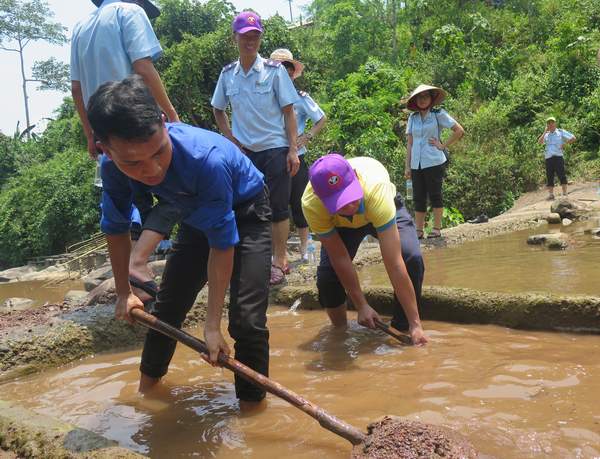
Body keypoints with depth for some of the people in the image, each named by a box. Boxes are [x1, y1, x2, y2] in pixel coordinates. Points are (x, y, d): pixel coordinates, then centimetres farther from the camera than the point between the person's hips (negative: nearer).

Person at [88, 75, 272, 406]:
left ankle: (252, 404, 4)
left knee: (246, 318, -17)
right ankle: (146, 387, 37)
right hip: (197, 216, 5)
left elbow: (222, 244, -34)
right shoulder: (113, 167, -25)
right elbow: (116, 227, -5)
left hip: (245, 212, -5)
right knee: (167, 306, 12)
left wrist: (212, 325, -29)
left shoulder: (206, 158, -43)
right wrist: (123, 292, 2)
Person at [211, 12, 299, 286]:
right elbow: (218, 110, 17)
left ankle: (279, 261, 10)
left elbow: (289, 112, -4)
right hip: (244, 151, 3)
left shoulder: (274, 70, -4)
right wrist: (230, 139, 5)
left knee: (277, 208, -1)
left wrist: (293, 149, -9)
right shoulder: (227, 74, 4)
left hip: (275, 149, -3)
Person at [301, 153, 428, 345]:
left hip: (386, 209, -1)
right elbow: (340, 257, -27)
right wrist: (361, 306, -25)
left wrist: (415, 323, -41)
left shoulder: (376, 188, -45)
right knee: (327, 274, -19)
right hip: (339, 223, 1)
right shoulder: (311, 204, -38)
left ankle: (401, 329, -5)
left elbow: (394, 264, -44)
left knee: (412, 258, -27)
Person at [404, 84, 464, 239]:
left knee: (435, 195, 2)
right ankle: (419, 230, 13)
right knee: (418, 198, 6)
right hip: (416, 164, 4)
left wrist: (443, 145, -6)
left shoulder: (438, 114, -1)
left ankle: (437, 229, 11)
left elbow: (459, 131, -2)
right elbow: (409, 143, 11)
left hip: (434, 162, -4)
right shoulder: (412, 118, 11)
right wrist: (407, 166, 6)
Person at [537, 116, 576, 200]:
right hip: (548, 158, 4)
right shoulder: (546, 135, 19)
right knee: (549, 176, 1)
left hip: (558, 156, -4)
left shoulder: (561, 132, 9)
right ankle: (551, 195, 3)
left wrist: (565, 144, -5)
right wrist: (545, 132, 0)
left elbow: (573, 138, 6)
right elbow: (539, 142, 2)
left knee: (562, 175, -10)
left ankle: (564, 194, -9)